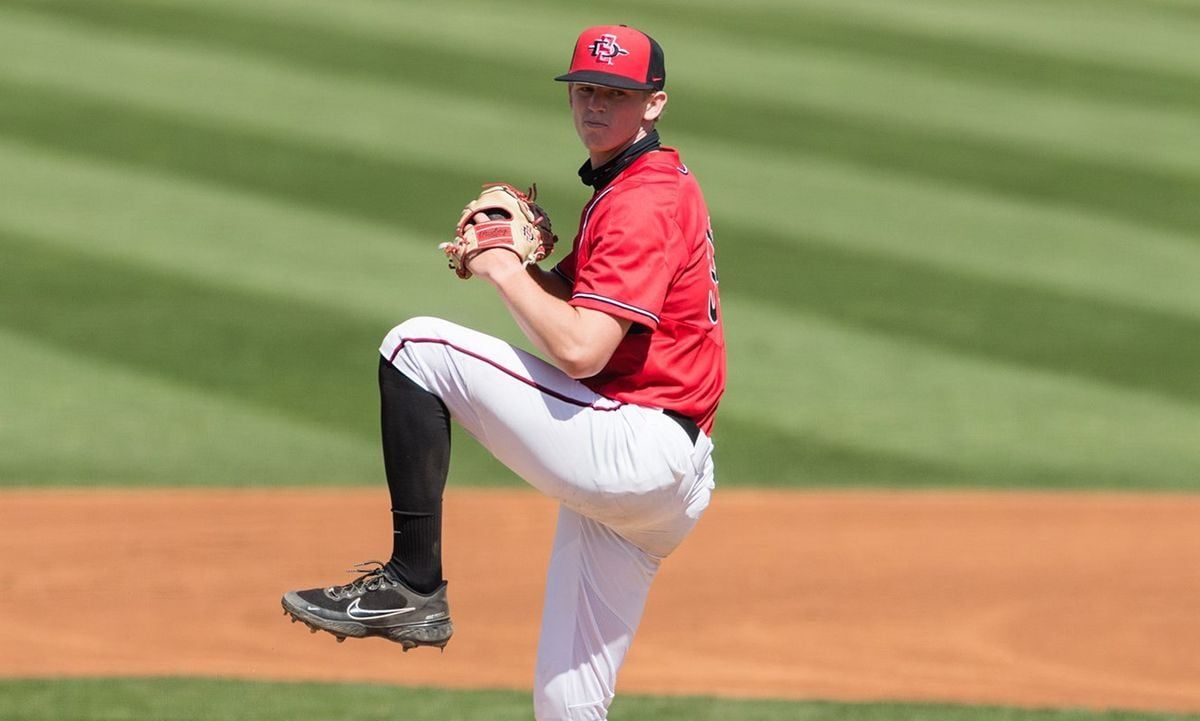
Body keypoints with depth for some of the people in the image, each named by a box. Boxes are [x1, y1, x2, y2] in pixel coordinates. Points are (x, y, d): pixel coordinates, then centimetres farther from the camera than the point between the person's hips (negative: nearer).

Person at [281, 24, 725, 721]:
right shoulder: (662, 182, 22)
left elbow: (579, 349, -22)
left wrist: (506, 272, -7)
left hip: (630, 446, -10)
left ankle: (413, 584, -14)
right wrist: (514, 263, 5)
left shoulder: (643, 201, -11)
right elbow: (576, 300, 24)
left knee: (416, 347, -11)